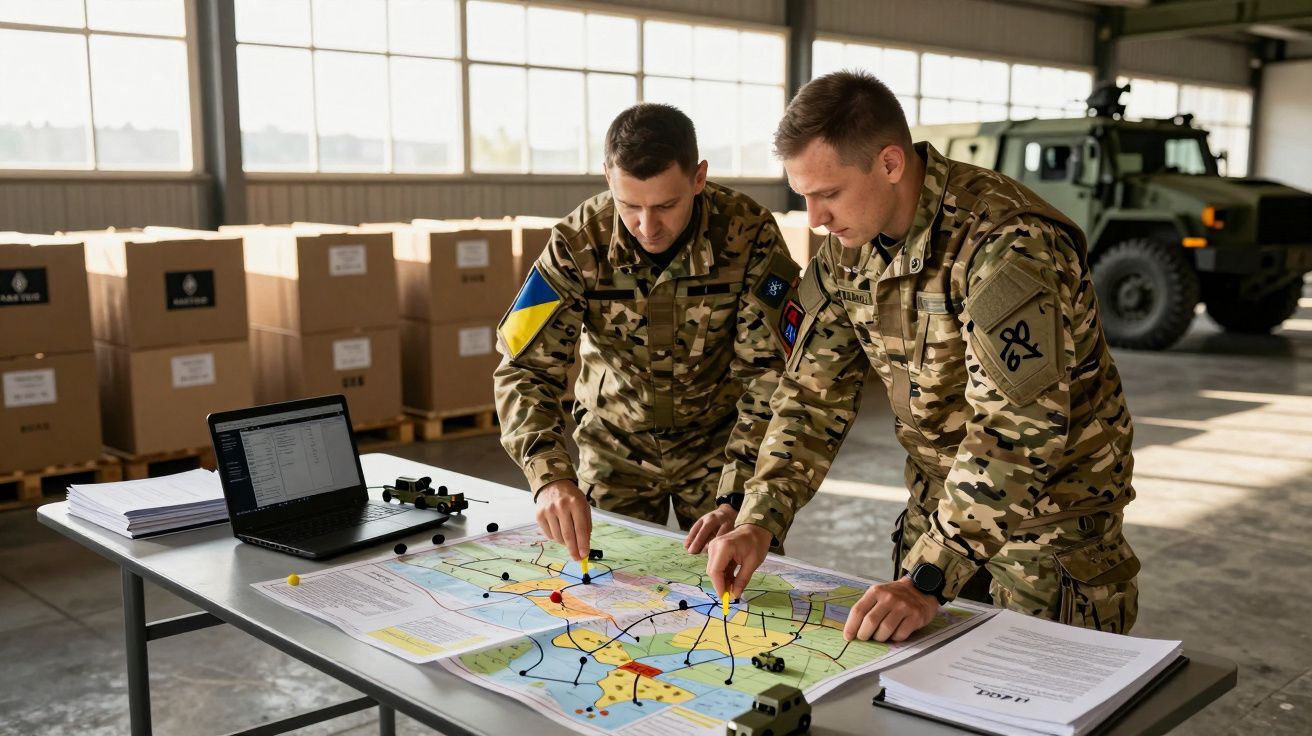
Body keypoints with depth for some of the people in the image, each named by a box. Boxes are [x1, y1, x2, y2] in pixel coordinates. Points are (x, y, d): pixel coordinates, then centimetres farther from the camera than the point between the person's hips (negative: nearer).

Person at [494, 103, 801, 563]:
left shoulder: (750, 235, -22)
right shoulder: (578, 243, -21)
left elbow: (771, 375, -21)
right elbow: (525, 368, -23)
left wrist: (737, 500, -29)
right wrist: (551, 477, -39)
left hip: (719, 442, -1)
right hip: (613, 446, 1)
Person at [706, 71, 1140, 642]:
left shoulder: (1010, 244, -29)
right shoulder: (845, 247, -5)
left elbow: (1016, 430, -34)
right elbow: (814, 393, -1)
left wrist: (927, 578, -37)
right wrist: (759, 520, -12)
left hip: (1053, 504, -6)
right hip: (942, 496, 6)